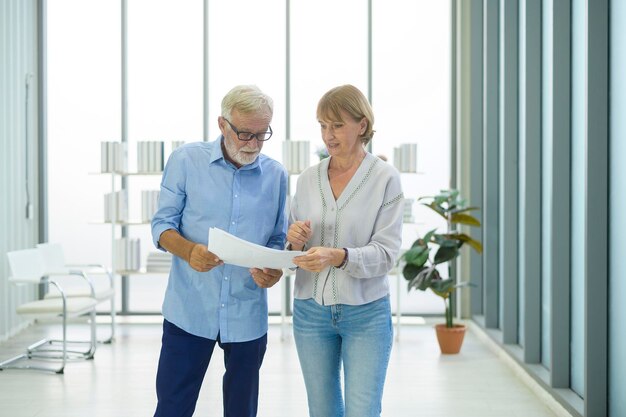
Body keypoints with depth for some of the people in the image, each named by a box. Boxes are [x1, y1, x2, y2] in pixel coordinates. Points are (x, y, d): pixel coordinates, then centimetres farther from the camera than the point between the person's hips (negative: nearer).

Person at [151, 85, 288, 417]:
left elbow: (279, 239, 8)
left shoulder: (275, 175, 3)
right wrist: (189, 250, -23)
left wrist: (274, 269, -14)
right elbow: (162, 225, -2)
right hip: (190, 312, -2)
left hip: (248, 315, 2)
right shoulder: (186, 160, -3)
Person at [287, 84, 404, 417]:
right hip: (311, 312, 4)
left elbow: (385, 252, -13)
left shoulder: (385, 178, -7)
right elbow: (295, 252, 9)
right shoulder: (307, 179, 5)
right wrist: (295, 243, -15)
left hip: (366, 314, -4)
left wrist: (338, 256, -30)